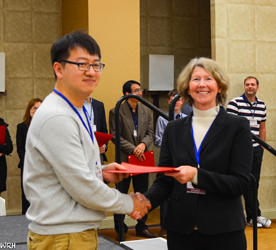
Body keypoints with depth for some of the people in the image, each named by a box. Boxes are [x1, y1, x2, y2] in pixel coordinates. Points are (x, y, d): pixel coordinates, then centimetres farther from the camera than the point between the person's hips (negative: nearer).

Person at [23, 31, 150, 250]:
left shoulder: (76, 112, 13)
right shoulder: (56, 118, -20)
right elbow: (82, 188, -20)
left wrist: (101, 172, 4)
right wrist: (129, 204, -8)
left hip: (82, 232, 10)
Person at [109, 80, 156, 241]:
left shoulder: (146, 111, 8)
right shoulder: (116, 112, -7)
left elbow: (150, 133, 6)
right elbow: (115, 136, -11)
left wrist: (143, 144, -15)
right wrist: (133, 149, -17)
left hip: (142, 159, 5)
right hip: (124, 160, -4)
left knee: (143, 195, 11)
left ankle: (142, 227, 23)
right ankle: (120, 229, 15)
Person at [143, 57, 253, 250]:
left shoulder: (238, 126, -2)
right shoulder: (174, 129, 7)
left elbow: (240, 182, -9)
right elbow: (164, 181, 6)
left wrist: (196, 175, -22)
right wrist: (145, 201, -15)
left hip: (224, 231, -2)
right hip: (180, 229, 3)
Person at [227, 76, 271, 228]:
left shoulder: (261, 105, 12)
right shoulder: (235, 103, -6)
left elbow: (262, 128, 18)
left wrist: (262, 146, 14)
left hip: (256, 149, 6)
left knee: (254, 183, 9)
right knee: (248, 184, -1)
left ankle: (251, 217, 16)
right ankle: (255, 215, 6)